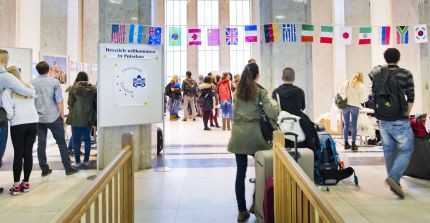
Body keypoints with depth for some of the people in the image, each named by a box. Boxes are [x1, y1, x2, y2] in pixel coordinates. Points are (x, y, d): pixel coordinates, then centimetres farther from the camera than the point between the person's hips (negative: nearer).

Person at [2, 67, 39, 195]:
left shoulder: (7, 91, -2)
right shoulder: (29, 87, 11)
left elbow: (9, 111, -6)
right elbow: (32, 103, 8)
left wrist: (7, 117, 11)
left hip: (18, 124, -3)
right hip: (33, 122, 3)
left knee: (18, 154, 3)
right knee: (28, 153, 7)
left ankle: (16, 185, 7)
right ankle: (26, 183, 14)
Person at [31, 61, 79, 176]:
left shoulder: (32, 83, 3)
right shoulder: (54, 81, -6)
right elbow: (59, 101, -8)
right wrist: (62, 116, 0)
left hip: (38, 118, 3)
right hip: (53, 117, -3)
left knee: (41, 144, 9)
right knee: (61, 142, 4)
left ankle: (44, 169, 14)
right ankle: (68, 168, 6)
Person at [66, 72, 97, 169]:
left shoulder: (73, 89, -4)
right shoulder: (93, 89, 2)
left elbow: (70, 103, -1)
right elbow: (96, 102, 7)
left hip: (76, 118, -2)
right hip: (88, 118, 2)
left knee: (76, 139, 6)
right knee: (87, 139, 10)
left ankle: (77, 162, 9)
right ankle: (86, 161, 13)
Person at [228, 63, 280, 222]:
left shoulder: (237, 91, 11)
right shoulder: (260, 91, -3)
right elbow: (271, 114, -12)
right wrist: (277, 107, 7)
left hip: (238, 135, 4)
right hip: (253, 134, -4)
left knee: (241, 172, 5)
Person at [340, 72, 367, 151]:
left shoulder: (347, 83, 5)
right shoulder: (361, 86, 0)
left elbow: (341, 93, 4)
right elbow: (362, 99, -2)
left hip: (345, 105, 2)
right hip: (355, 107, -2)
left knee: (346, 125, 9)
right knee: (354, 126, 5)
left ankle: (346, 144, 14)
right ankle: (353, 145, 9)